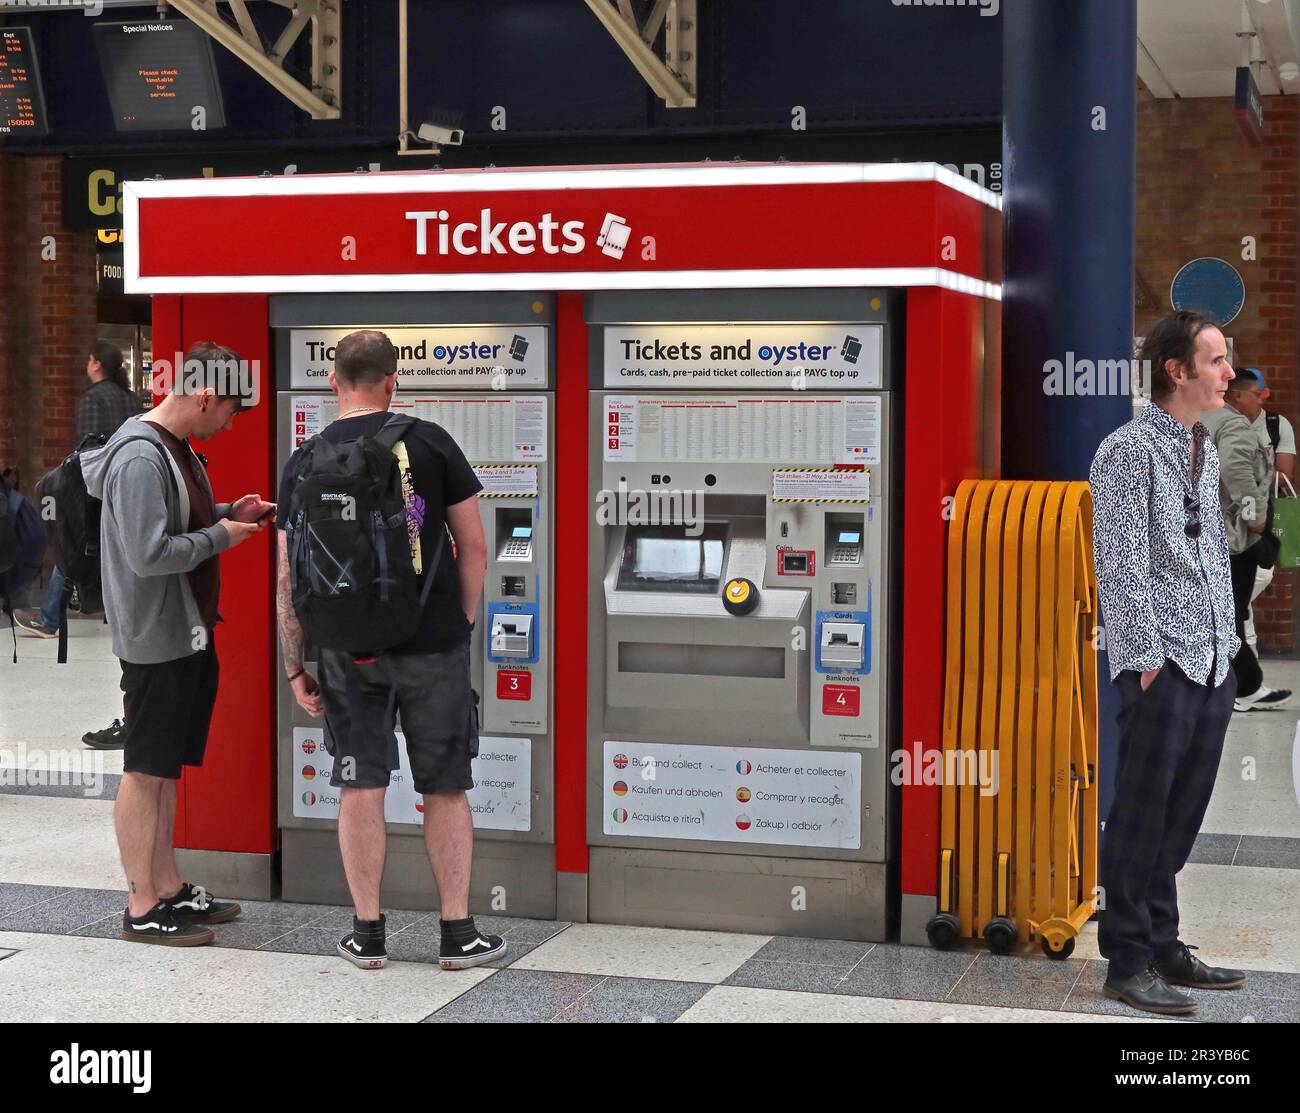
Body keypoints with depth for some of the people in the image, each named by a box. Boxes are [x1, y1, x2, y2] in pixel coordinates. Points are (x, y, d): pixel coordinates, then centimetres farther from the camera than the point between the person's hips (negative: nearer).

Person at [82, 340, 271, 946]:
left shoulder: (178, 450, 11)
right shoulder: (140, 458, -21)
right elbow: (149, 553, -26)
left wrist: (230, 512, 6)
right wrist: (220, 537, -16)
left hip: (190, 635, 10)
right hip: (156, 641, -10)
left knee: (168, 767, 16)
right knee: (144, 772, 0)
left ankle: (169, 888, 26)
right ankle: (142, 909, 8)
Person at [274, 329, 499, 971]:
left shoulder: (306, 463, 1)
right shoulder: (430, 442, -2)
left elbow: (289, 578, 1)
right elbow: (474, 545, -1)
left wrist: (294, 665, 8)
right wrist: (463, 624, 10)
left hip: (348, 648, 1)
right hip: (434, 642, -1)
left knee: (360, 789, 8)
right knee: (445, 790, 8)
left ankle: (367, 935, 14)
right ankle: (458, 934, 13)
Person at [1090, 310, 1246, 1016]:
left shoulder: (1206, 449, 16)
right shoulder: (1131, 450, -9)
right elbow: (1122, 566, -13)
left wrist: (1226, 642, 15)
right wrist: (1148, 659, -14)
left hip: (1214, 664, 8)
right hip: (1162, 666, -8)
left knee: (1181, 816, 12)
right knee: (1142, 815, -2)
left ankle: (1163, 947, 23)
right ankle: (1128, 962, 7)